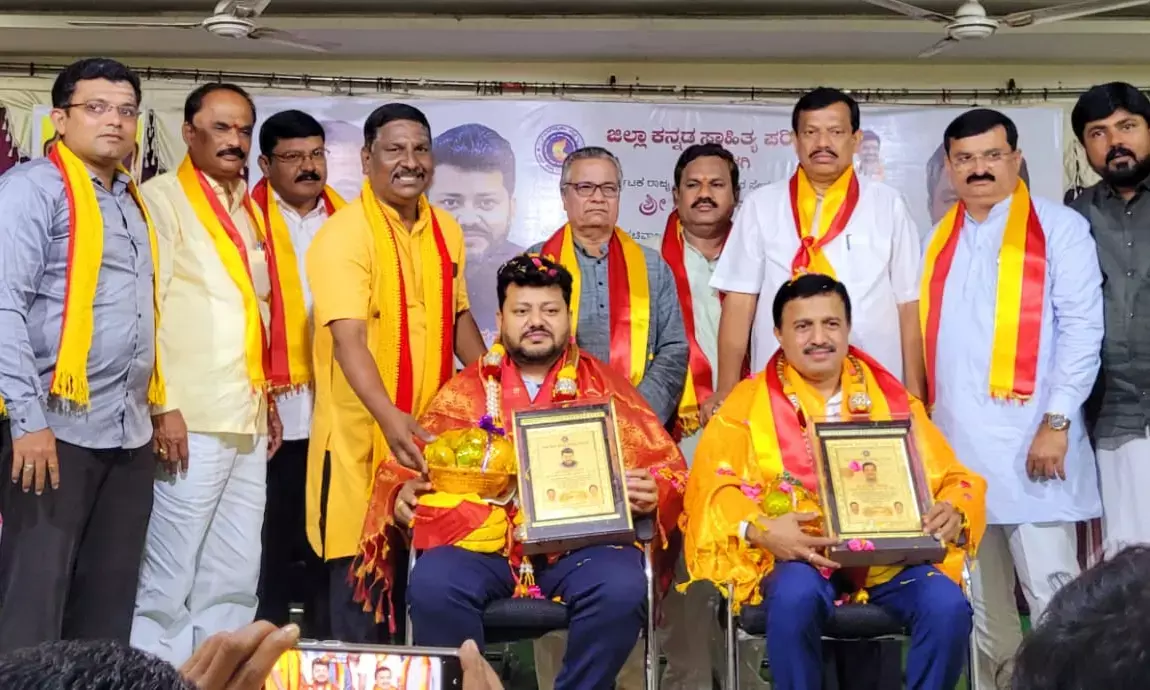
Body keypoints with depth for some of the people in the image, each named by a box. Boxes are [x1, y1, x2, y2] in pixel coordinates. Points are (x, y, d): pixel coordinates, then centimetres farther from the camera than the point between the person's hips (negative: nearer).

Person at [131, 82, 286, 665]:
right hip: (192, 421, -7)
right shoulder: (162, 199, -4)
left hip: (248, 421, 7)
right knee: (168, 580, -4)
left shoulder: (248, 211, 18)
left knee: (235, 580, 10)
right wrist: (163, 405, -16)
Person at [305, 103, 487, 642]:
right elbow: (348, 339, -23)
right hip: (363, 432, -6)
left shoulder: (445, 230, 9)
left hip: (432, 429, 6)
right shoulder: (343, 234, -13)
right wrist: (390, 417, -35)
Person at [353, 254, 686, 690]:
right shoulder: (466, 390, 16)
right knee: (432, 588, -29)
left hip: (581, 541, 0)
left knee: (622, 589, -30)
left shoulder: (606, 387, 14)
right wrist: (403, 495, -5)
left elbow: (666, 464, 12)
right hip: (479, 540, 1)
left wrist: (652, 495, -10)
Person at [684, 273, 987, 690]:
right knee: (795, 596, -35)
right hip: (795, 557, -2)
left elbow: (951, 477, 13)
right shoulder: (748, 403, 8)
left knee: (948, 605, -25)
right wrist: (758, 529, -23)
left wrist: (953, 513, -12)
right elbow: (712, 485, -3)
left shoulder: (894, 401, 16)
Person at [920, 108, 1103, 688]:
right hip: (954, 442, 5)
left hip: (1029, 438, -5)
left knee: (1051, 594, -4)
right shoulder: (939, 242, 16)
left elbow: (1083, 327, -6)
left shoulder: (1059, 227, 1)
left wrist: (1057, 421, -14)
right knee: (978, 600, 11)